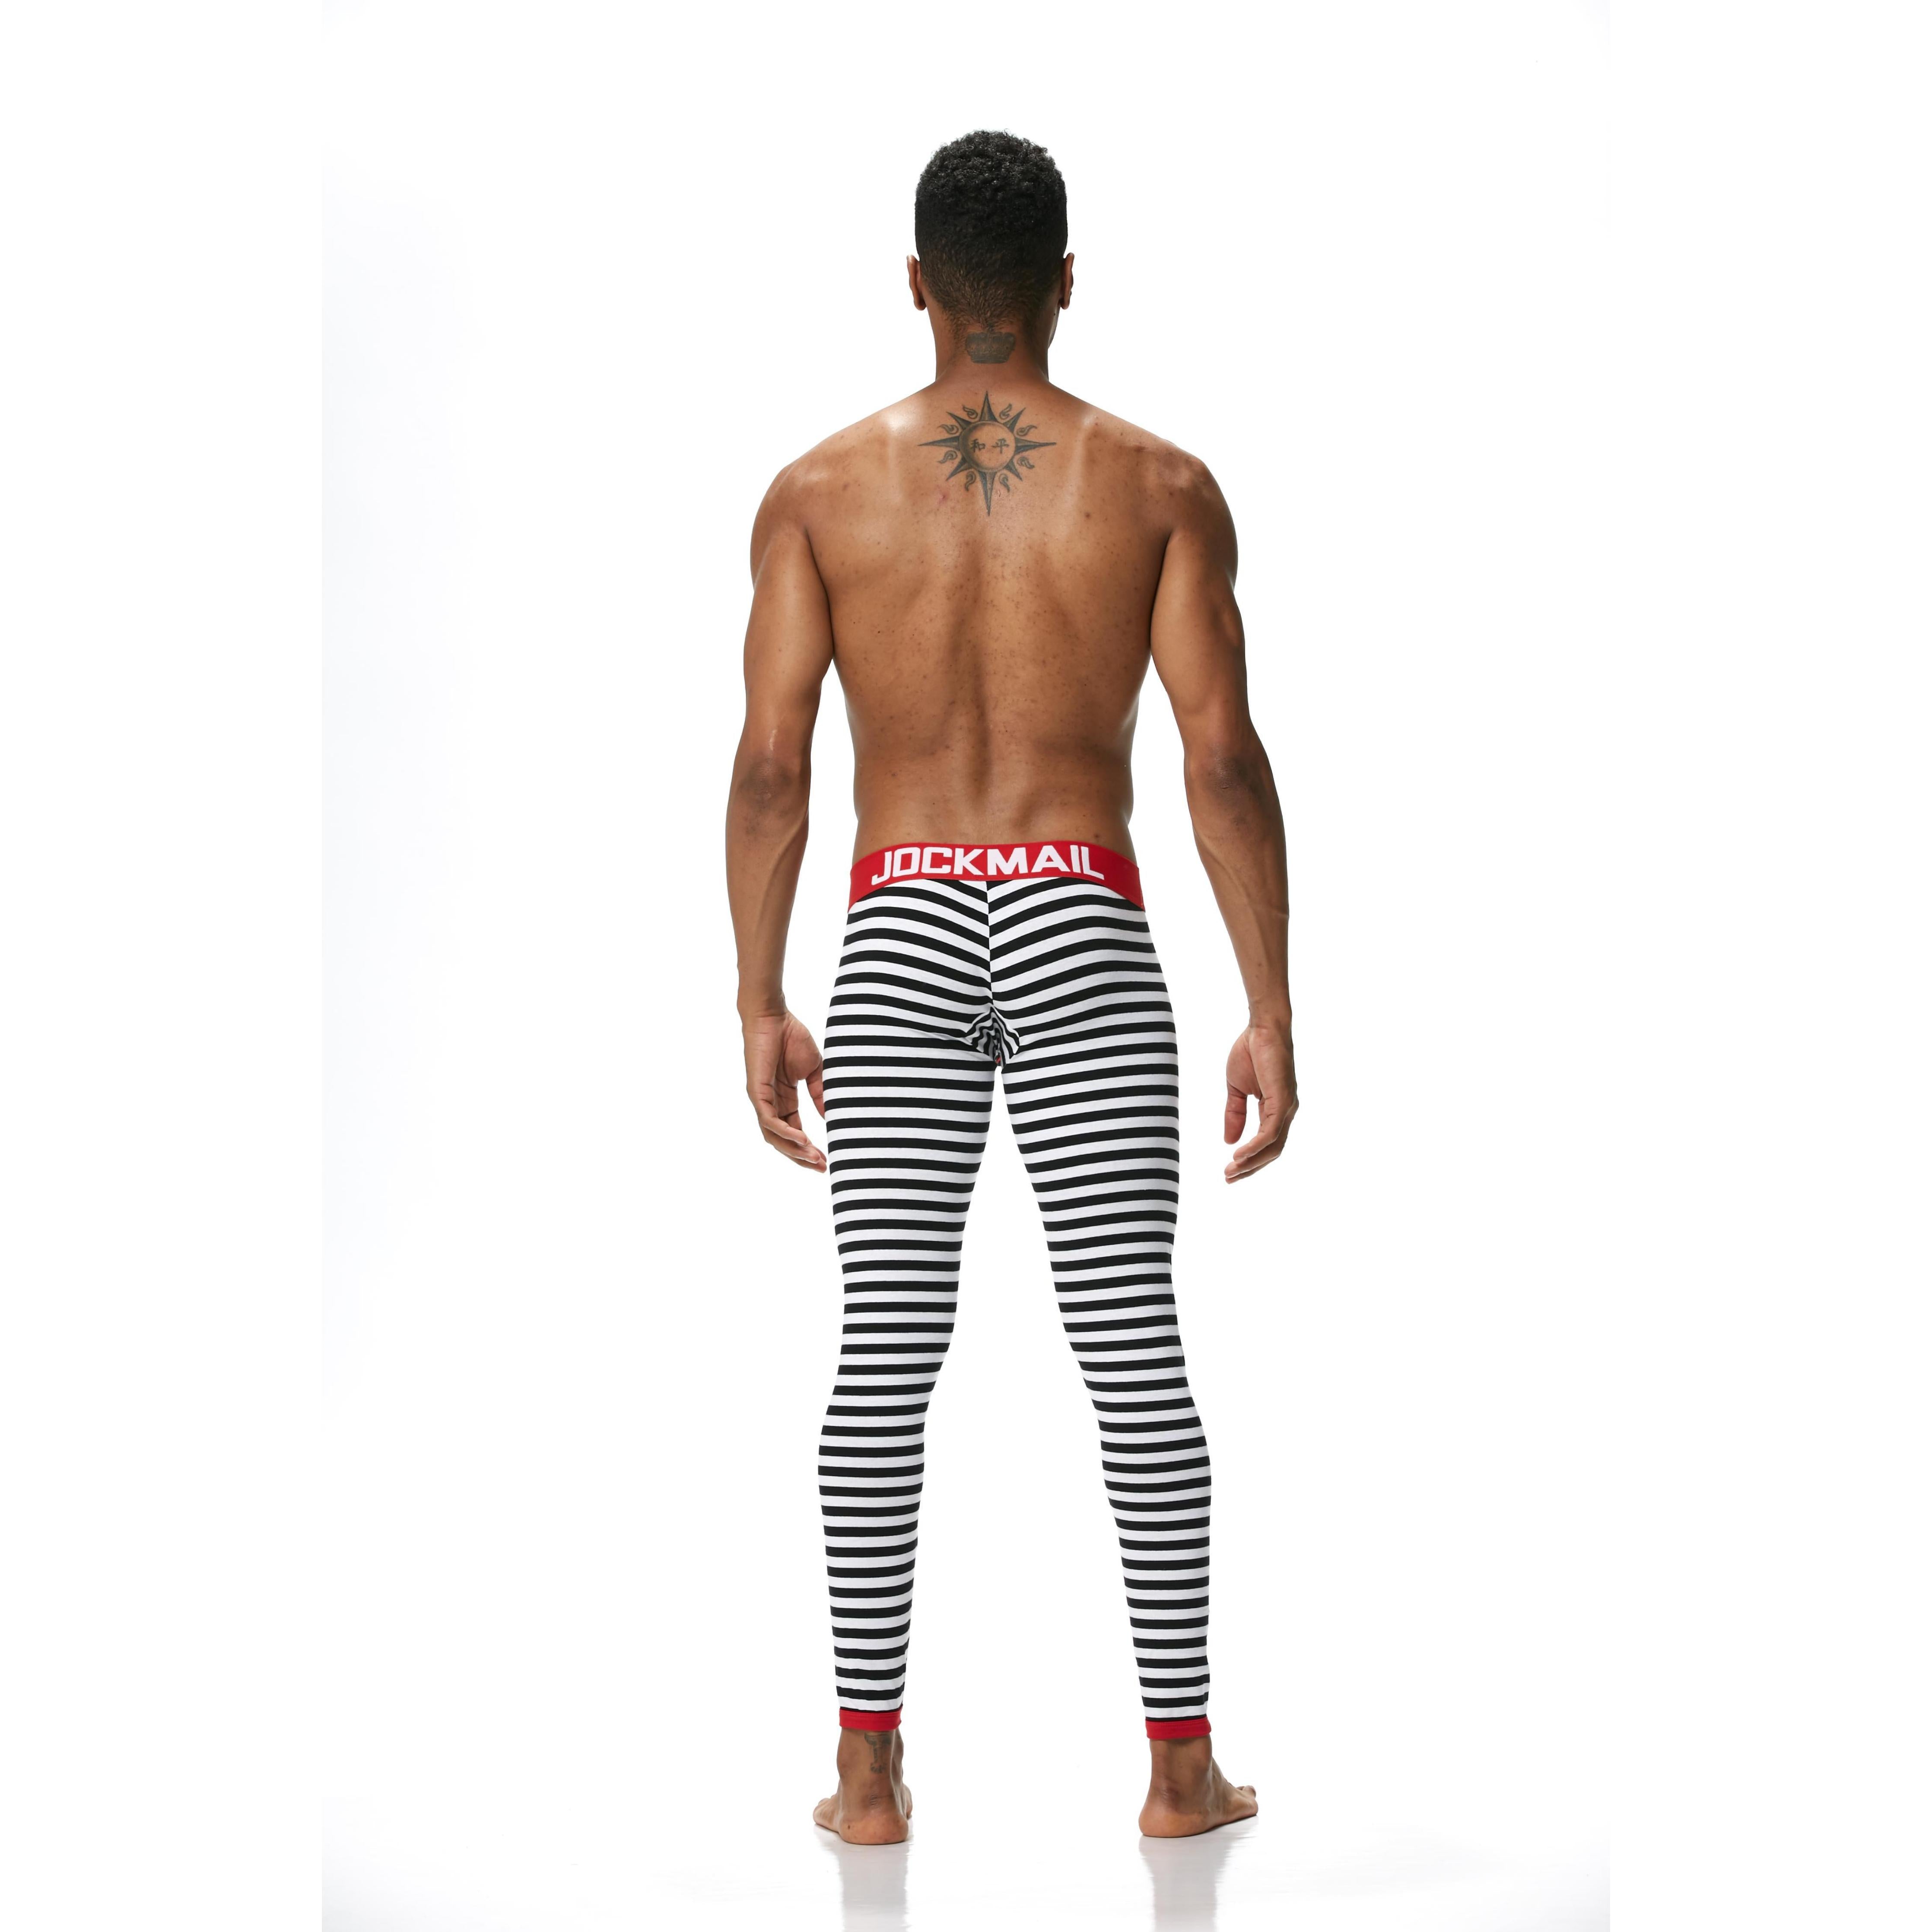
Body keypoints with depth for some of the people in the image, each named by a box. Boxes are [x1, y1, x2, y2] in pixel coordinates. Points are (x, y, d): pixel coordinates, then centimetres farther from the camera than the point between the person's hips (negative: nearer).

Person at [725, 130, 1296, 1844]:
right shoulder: (1160, 484, 2)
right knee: (1135, 1349, 5)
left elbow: (771, 763, 0)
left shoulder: (820, 488, 5)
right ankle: (1182, 1765, 12)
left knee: (885, 1356, 5)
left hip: (898, 935, 1)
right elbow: (1226, 759, -4)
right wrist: (1272, 1014, -1)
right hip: (1082, 930, -1)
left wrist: (760, 1009, 6)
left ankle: (872, 1770, 10)